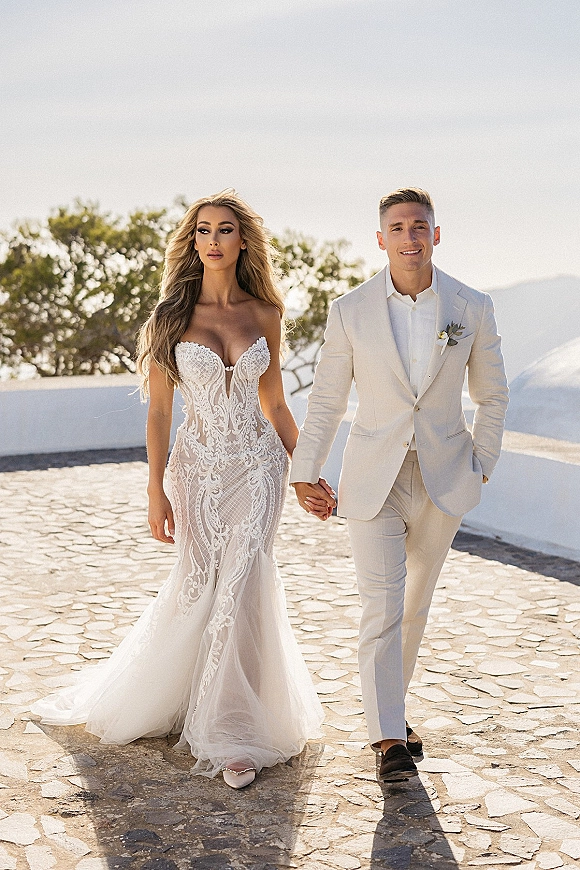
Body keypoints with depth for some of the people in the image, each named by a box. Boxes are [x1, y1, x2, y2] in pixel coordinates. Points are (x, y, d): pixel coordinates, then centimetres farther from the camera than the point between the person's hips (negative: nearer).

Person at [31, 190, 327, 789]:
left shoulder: (264, 314, 4)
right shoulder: (173, 315, -2)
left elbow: (274, 404, 11)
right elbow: (158, 410, -2)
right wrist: (156, 491, -6)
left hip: (258, 465, 1)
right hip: (198, 466, 0)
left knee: (239, 588, -8)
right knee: (198, 586, 8)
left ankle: (233, 733, 6)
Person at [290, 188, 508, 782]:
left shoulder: (473, 308, -3)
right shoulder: (350, 311, -6)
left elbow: (491, 394, 9)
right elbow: (326, 400, 3)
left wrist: (481, 464, 6)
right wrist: (304, 471, 5)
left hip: (444, 480, 2)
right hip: (373, 481, -2)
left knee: (414, 604, 16)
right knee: (381, 608, -9)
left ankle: (390, 705, 36)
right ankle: (390, 741, -2)